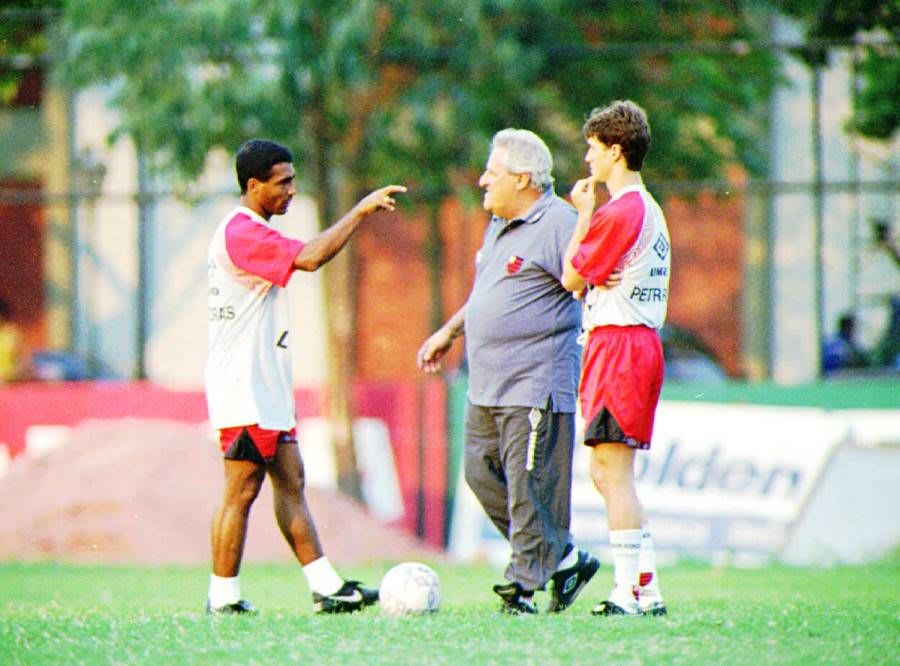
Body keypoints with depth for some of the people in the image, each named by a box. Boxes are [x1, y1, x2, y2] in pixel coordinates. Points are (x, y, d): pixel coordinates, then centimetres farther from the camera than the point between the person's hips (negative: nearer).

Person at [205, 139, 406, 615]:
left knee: (290, 482, 7)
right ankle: (223, 600, -2)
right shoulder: (241, 233, -17)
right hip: (243, 389, -11)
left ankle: (325, 587, 7)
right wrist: (361, 210, -22)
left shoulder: (250, 232, 18)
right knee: (241, 490, -7)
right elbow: (310, 258, -28)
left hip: (266, 387, 11)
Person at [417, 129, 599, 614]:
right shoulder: (499, 223, 18)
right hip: (486, 386, 10)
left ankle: (524, 583, -1)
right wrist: (449, 331, 29)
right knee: (483, 475, 10)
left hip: (534, 386, -10)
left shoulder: (557, 223, -12)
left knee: (530, 486, -7)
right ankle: (564, 559, 17)